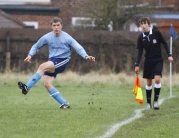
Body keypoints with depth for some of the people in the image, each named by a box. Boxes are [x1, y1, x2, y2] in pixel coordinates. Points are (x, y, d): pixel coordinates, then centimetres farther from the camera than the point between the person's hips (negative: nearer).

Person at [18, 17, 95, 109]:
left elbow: (78, 48, -11)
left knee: (42, 67, -29)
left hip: (62, 61, -5)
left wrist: (86, 57, -28)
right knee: (47, 84, -10)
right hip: (52, 62, 5)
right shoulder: (47, 37, 2)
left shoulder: (67, 38, -8)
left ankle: (27, 87, -32)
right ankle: (64, 104, -4)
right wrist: (30, 55, -2)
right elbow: (36, 46, 16)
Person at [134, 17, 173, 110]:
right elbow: (140, 51, 1)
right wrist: (137, 65, -5)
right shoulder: (141, 37, -3)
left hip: (158, 60, -2)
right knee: (149, 82, 6)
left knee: (157, 79, -17)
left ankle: (156, 101, -9)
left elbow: (164, 43, 0)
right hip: (148, 60, 2)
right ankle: (148, 103, 16)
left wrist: (169, 55, -7)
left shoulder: (156, 33, -9)